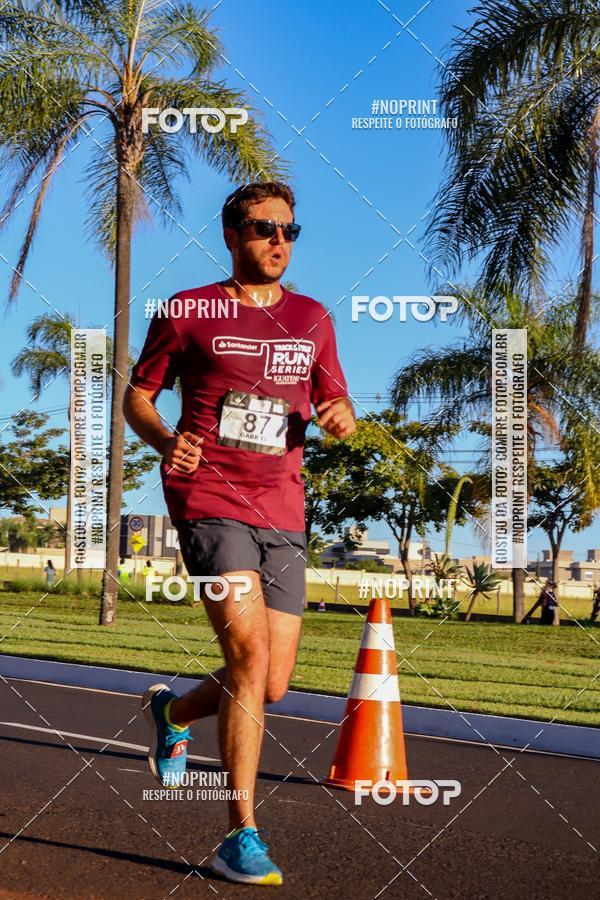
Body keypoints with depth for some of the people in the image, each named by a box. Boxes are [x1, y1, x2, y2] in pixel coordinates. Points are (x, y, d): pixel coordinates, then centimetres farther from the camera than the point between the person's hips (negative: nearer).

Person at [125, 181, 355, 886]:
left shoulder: (312, 319, 15)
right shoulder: (187, 311, 4)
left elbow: (339, 415, 20)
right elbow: (136, 396, 9)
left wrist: (339, 417, -5)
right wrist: (164, 441, -12)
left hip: (283, 515, 5)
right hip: (209, 501, -5)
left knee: (271, 686, 6)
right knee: (250, 656, -20)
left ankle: (170, 712, 38)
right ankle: (241, 838, -12)